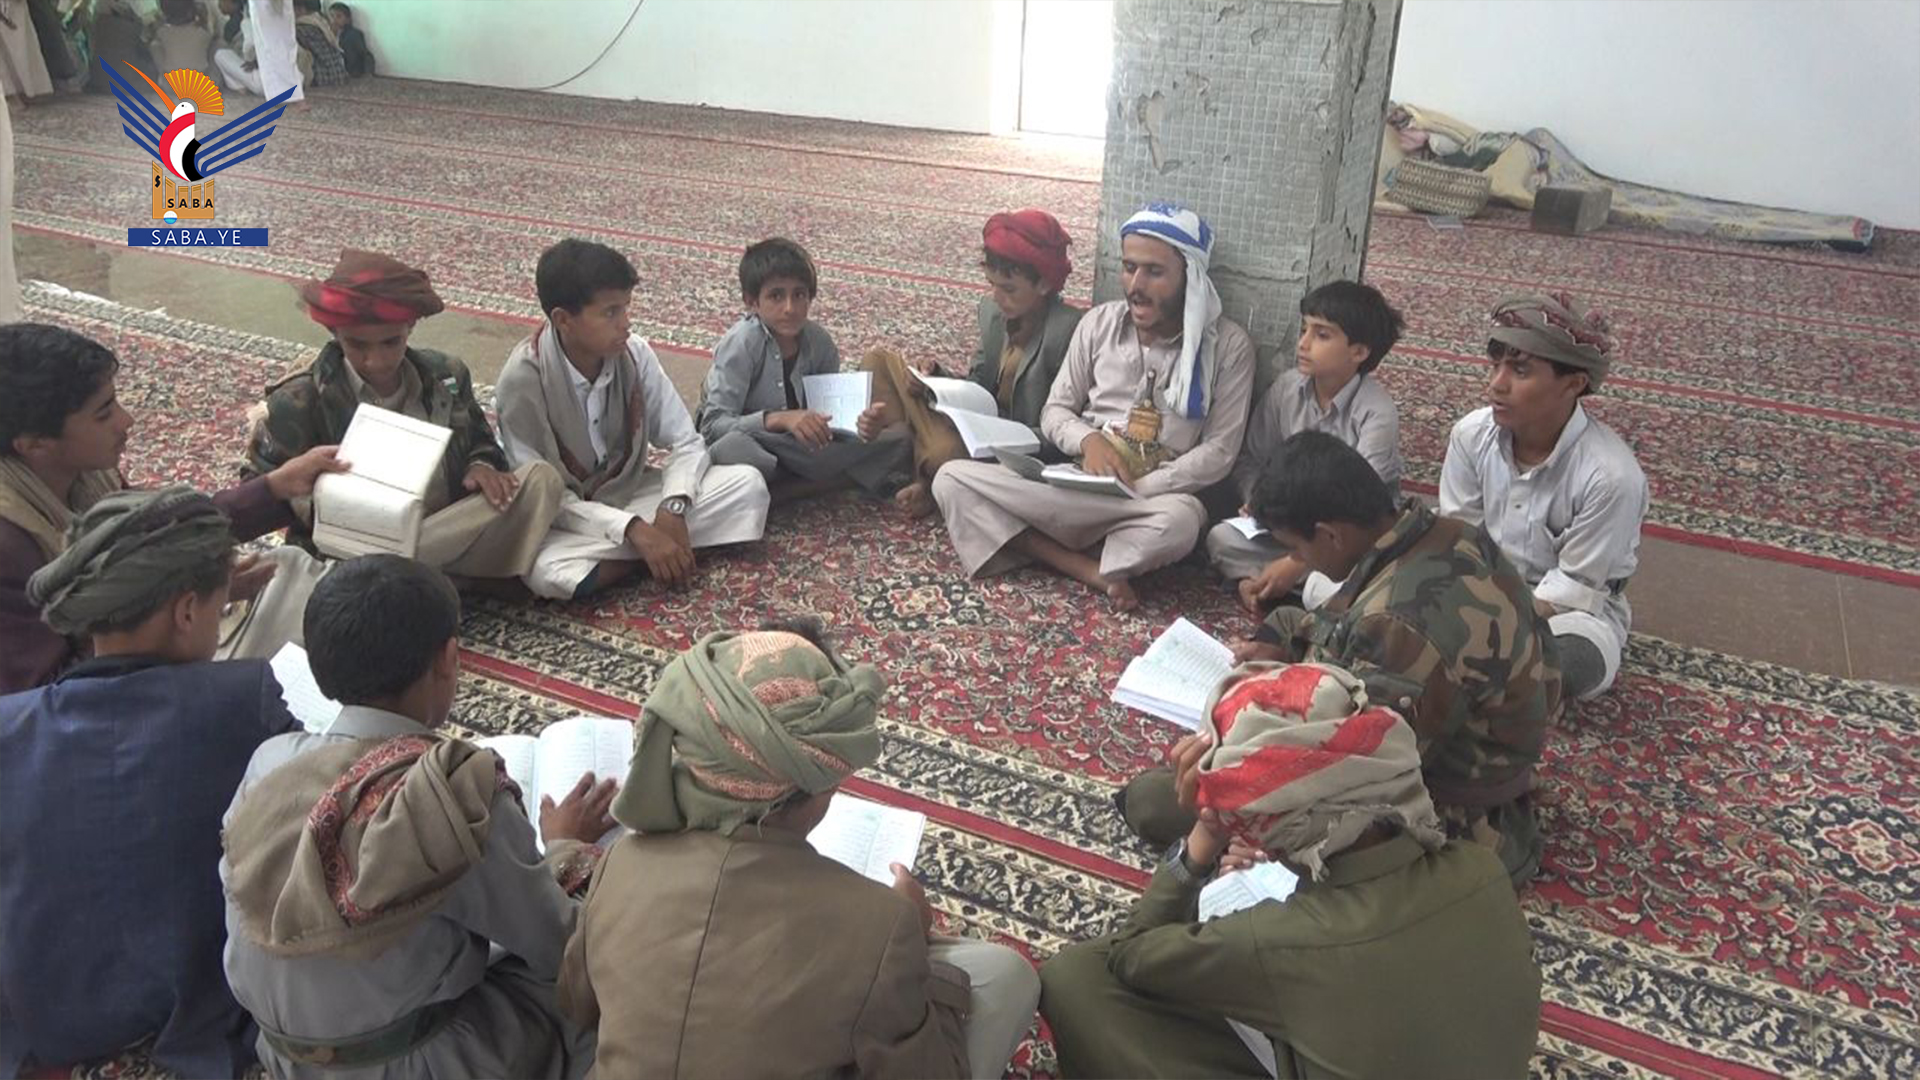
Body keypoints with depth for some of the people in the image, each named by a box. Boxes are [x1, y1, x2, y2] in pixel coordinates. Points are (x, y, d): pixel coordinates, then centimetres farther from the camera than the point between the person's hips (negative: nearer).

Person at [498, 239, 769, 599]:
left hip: (629, 493, 3)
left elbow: (686, 443, -7)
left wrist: (673, 509, -27)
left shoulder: (635, 353, -12)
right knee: (547, 572, -38)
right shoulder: (524, 378, -23)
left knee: (748, 484, -16)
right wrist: (634, 530, -32)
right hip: (567, 516, -3)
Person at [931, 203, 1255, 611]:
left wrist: (1139, 489, -18)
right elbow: (1055, 412, 10)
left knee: (1179, 521, -42)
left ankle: (1058, 556, -16)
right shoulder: (1099, 323, 7)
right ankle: (1095, 572, -23)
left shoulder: (1228, 345, -1)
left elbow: (1219, 451, -5)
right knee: (953, 479, -20)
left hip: (1158, 496, -3)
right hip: (1080, 484, 4)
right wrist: (1088, 440, -14)